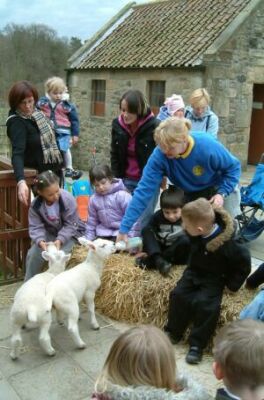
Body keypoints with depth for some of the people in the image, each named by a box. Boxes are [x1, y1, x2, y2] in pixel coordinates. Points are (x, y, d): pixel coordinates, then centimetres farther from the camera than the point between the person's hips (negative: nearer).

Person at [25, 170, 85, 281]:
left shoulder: (68, 199, -28)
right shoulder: (36, 205, -18)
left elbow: (70, 225, -21)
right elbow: (35, 227, -14)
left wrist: (60, 240, -34)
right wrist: (40, 241, -34)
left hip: (70, 232, -3)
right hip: (49, 232, 3)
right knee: (33, 254, -13)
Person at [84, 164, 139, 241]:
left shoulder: (122, 195, -13)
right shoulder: (93, 199, 3)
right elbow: (91, 221, 13)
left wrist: (130, 236, -18)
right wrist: (88, 240, 10)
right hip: (104, 232, 5)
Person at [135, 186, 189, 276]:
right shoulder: (158, 216, -6)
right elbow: (147, 230, -3)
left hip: (178, 253, -2)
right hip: (161, 248, 3)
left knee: (185, 240, -33)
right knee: (146, 231, -15)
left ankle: (150, 261, -32)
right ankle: (158, 261, -40)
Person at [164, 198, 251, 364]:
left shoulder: (228, 243, -32)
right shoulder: (196, 235, -15)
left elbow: (244, 264, -16)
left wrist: (232, 284, -12)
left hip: (214, 279, -5)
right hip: (194, 271, 5)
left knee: (204, 304, -24)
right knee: (178, 295, -12)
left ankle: (197, 344, -6)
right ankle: (173, 332, 7)